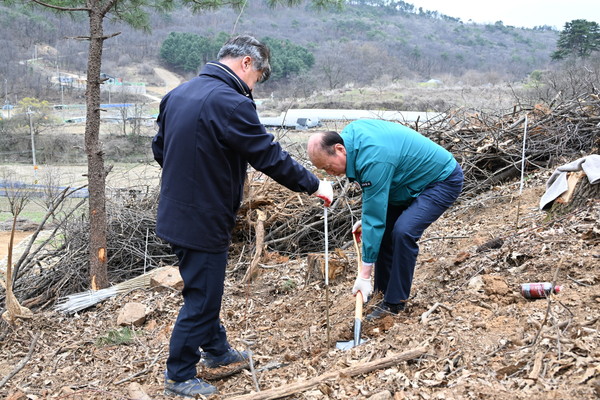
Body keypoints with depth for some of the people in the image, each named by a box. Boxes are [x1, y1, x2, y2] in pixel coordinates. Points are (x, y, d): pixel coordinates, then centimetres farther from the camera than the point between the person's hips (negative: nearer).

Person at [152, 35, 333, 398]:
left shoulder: (177, 94, 6)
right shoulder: (231, 103, -22)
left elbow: (160, 149, 15)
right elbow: (271, 157, -18)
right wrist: (314, 185, -6)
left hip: (176, 214, 9)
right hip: (205, 222, -9)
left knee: (205, 288, 24)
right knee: (201, 298, 6)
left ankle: (216, 350, 42)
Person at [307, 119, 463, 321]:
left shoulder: (374, 160, -35)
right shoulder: (351, 133, -9)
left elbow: (375, 219, -33)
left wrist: (364, 274, -28)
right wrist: (365, 219, 5)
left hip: (443, 181, -10)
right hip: (413, 180, 10)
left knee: (403, 231, -25)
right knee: (384, 227, 4)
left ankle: (394, 303, -12)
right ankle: (382, 290, 16)